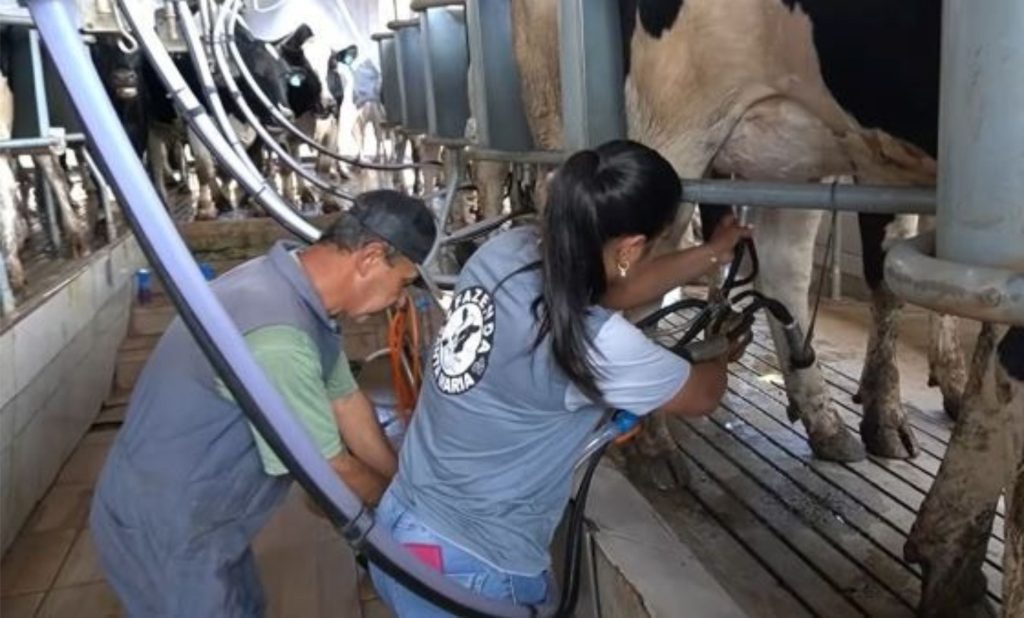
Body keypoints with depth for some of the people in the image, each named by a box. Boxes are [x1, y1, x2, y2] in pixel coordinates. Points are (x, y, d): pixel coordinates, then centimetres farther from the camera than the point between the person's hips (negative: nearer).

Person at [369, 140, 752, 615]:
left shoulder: (505, 251, -8)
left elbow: (608, 289, 12)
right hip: (469, 572, -8)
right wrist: (723, 351, 18)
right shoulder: (595, 344, -26)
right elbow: (702, 396, -5)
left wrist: (711, 254, 23)